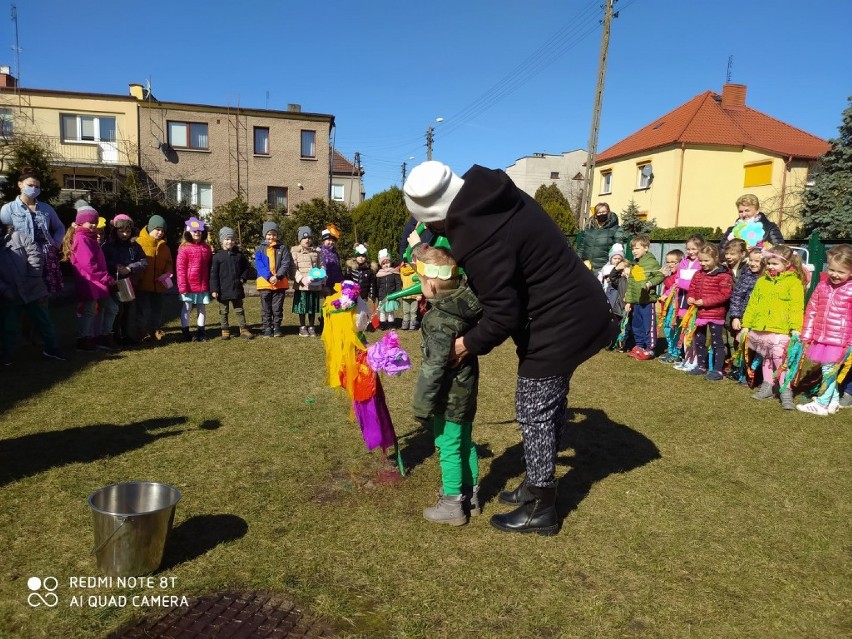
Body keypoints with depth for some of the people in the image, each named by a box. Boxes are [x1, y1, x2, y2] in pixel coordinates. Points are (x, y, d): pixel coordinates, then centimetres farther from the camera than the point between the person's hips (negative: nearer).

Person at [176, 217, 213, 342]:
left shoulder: (207, 247, 7)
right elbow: (180, 268, -9)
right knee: (186, 308, 6)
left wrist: (211, 284, 9)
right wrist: (182, 286, -13)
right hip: (189, 286, -4)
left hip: (203, 285, 4)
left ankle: (201, 332, 21)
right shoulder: (184, 248, -6)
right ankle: (186, 333, 14)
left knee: (202, 309, 12)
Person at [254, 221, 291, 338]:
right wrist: (269, 277, -18)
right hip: (264, 283, 0)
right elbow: (259, 265, -5)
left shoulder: (283, 248, 6)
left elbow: (286, 264, -3)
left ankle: (277, 327, 16)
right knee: (266, 308, 6)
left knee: (278, 307, 7)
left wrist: (278, 276, -16)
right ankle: (267, 328, 13)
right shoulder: (260, 249, 4)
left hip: (280, 283, 0)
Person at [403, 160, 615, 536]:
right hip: (575, 308, 10)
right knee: (549, 403, 20)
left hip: (557, 325, -10)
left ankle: (540, 510, 19)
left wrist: (470, 344, -7)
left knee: (535, 413, 3)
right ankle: (539, 484, 37)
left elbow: (503, 316, -24)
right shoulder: (489, 192, 0)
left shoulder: (479, 239, -28)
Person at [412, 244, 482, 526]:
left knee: (449, 448, 6)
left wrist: (423, 406, -16)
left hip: (448, 397, -8)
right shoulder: (468, 302, -5)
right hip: (467, 389, 8)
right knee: (465, 442, 21)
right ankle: (470, 495, 36)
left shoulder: (438, 320, -26)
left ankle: (452, 505, 20)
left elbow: (433, 368, -24)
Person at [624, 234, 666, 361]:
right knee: (636, 325, 15)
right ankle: (639, 346, 27)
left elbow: (660, 276, -10)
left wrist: (650, 283, -26)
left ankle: (650, 349, 6)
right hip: (635, 301, 8)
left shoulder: (652, 262, -6)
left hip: (648, 300, -7)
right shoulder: (634, 265, 16)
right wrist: (628, 301, 14)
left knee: (649, 325, -2)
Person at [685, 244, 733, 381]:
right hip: (700, 313, 8)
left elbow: (724, 295, -20)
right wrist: (690, 297, -8)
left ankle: (717, 370, 8)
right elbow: (692, 288, 15)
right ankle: (701, 366, 31)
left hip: (716, 315, -8)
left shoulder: (723, 276, -14)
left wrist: (705, 301, -24)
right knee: (699, 341, 17)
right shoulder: (698, 274, 8)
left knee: (717, 342, 2)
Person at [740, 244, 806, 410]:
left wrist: (795, 328, -20)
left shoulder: (794, 282, -4)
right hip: (760, 328, 6)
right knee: (766, 358, 16)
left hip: (780, 330, -5)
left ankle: (786, 391, -1)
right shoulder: (762, 281, 12)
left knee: (780, 358, -10)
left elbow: (796, 308, -11)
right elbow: (752, 304, 12)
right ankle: (767, 386, 28)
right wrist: (746, 325, 9)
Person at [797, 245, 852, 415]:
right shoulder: (823, 285, 5)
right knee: (829, 371, 17)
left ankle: (821, 404, 13)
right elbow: (811, 310, 9)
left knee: (829, 371, 1)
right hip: (820, 338, 5)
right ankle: (834, 401, 32)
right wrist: (806, 336, 9)